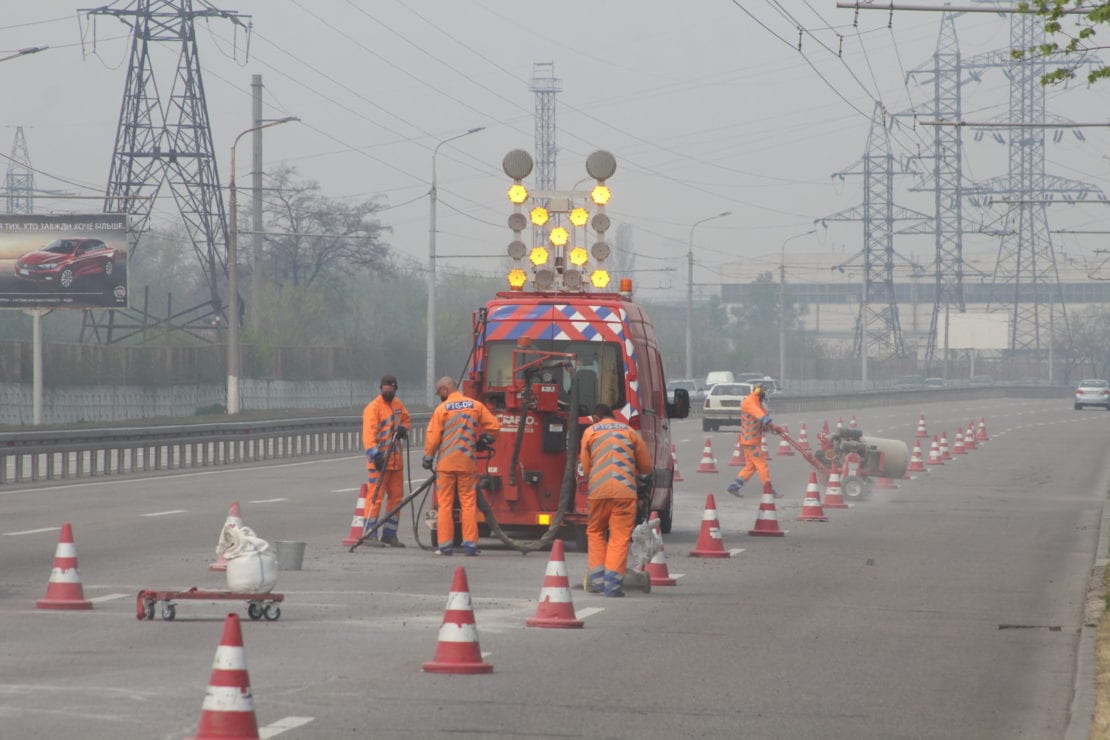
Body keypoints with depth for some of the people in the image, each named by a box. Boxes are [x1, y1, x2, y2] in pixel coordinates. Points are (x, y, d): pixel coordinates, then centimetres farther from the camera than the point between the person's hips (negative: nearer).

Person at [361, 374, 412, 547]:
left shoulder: (397, 404, 12)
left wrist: (403, 428, 3)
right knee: (376, 497, -9)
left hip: (395, 460, 8)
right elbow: (369, 432, -19)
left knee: (396, 497, 11)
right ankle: (370, 534, -6)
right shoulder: (373, 407, -11)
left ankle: (389, 534, 20)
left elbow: (406, 419, 28)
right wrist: (375, 455, -28)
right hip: (379, 461, -8)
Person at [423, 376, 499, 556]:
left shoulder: (442, 409, -4)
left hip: (446, 462, -2)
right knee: (468, 503, 5)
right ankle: (470, 544, 0)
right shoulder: (475, 406, 4)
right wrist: (483, 442, 18)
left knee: (445, 504, 3)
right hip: (467, 461, 2)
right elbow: (494, 425, 3)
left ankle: (445, 545, 2)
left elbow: (433, 437, -6)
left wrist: (428, 459, 5)